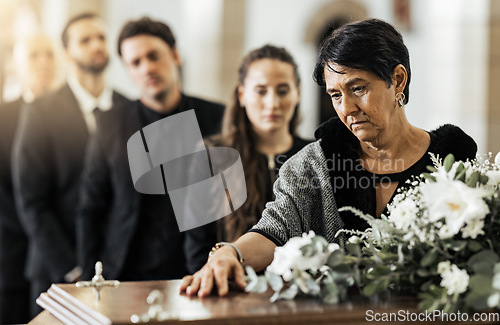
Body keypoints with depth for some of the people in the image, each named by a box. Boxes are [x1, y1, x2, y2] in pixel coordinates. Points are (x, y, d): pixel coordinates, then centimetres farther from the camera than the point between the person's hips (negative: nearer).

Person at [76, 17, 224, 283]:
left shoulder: (218, 120, 0)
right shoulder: (111, 125, 3)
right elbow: (91, 210, 7)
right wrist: (91, 281, 2)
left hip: (199, 278, 0)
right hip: (127, 278, 1)